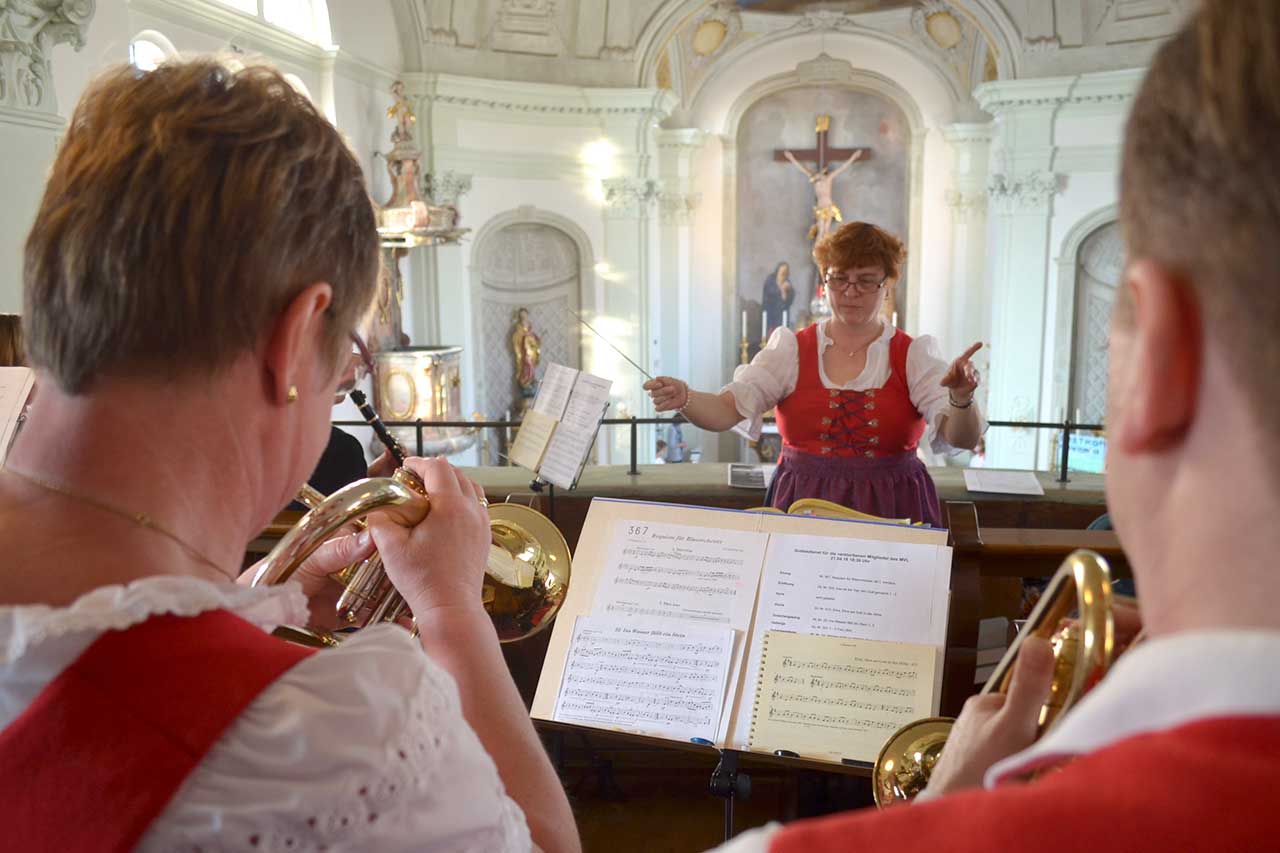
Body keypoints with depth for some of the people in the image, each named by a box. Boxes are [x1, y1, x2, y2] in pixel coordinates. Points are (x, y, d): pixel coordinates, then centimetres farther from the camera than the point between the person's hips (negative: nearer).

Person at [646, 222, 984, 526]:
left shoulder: (913, 356, 5)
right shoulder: (791, 349, 6)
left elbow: (962, 438, -6)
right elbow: (728, 409, -5)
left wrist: (961, 399, -28)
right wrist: (683, 398, -26)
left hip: (889, 512, 0)